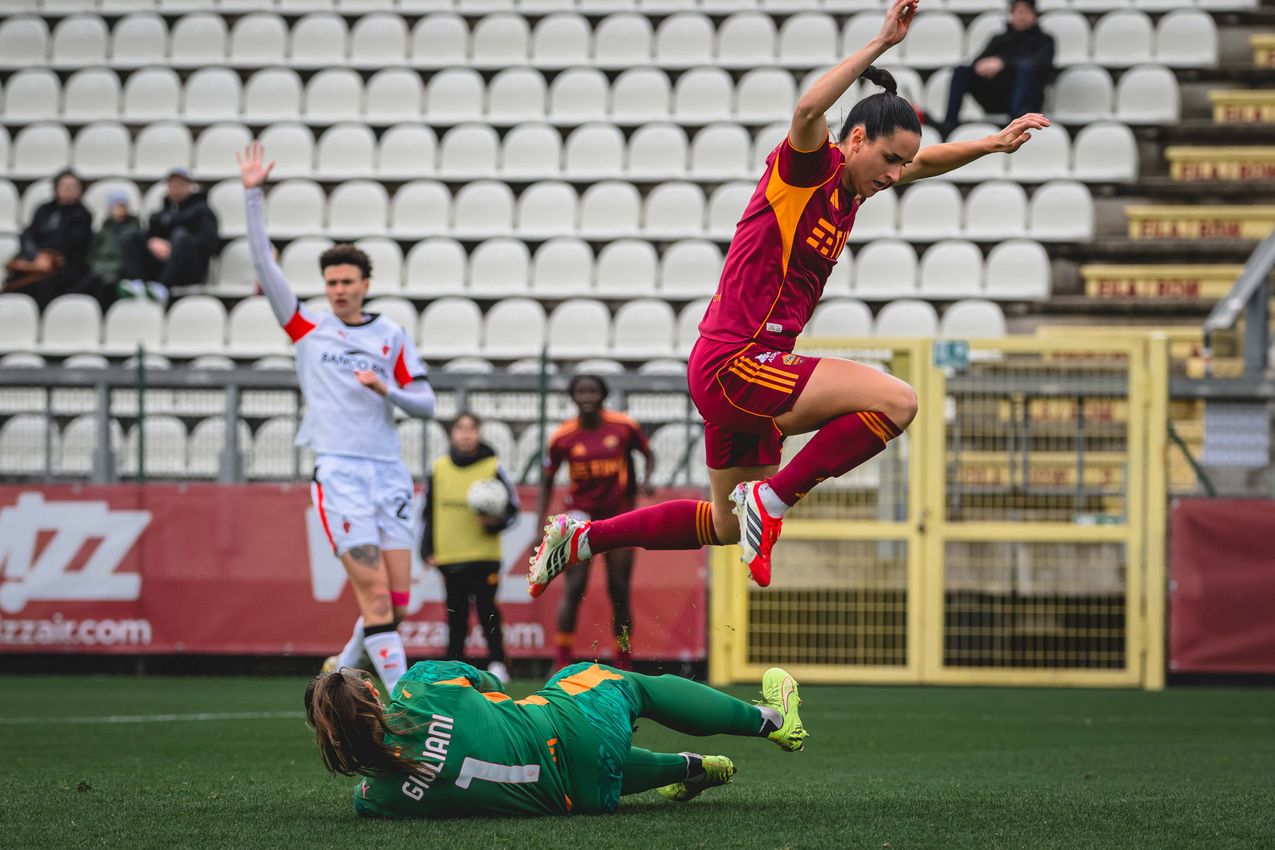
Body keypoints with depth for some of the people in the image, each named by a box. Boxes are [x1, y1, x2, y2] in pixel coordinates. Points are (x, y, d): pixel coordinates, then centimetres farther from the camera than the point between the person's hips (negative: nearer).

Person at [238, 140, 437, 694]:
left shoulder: (392, 336, 12)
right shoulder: (309, 328, 8)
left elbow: (425, 403, 13)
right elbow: (263, 263, 3)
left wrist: (387, 389, -7)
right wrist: (252, 194, -1)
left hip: (388, 471, 3)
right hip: (338, 470, -3)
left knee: (397, 598, 0)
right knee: (375, 593, -13)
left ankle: (344, 670, 23)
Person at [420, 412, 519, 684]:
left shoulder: (493, 468, 2)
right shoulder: (439, 469, 9)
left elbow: (512, 508, 6)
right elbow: (427, 513, 15)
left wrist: (495, 521, -15)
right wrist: (427, 550, 8)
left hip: (485, 556, -2)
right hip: (449, 557, 2)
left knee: (487, 610, -4)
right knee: (456, 614, 5)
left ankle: (496, 662, 3)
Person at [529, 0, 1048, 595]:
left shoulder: (853, 187, 13)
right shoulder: (808, 166, -11)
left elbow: (926, 161, 31)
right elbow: (808, 111, -35)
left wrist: (992, 144, 20)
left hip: (734, 369, 10)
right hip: (735, 362, -10)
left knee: (728, 526, 21)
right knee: (896, 401, -22)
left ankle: (582, 537, 30)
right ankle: (771, 499, -15)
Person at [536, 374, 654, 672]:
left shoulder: (624, 427, -5)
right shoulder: (563, 437, -6)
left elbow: (648, 454, 11)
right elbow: (547, 480, 5)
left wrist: (646, 480, -11)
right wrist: (541, 527, 0)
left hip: (618, 512, 1)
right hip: (581, 512, -1)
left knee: (619, 591, 4)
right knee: (574, 588, -12)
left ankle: (624, 664, 13)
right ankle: (563, 663, -7)